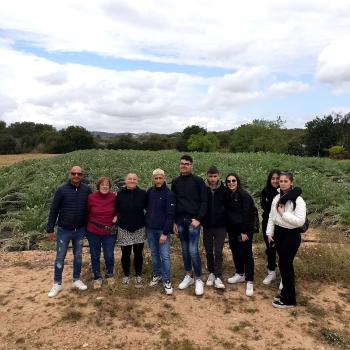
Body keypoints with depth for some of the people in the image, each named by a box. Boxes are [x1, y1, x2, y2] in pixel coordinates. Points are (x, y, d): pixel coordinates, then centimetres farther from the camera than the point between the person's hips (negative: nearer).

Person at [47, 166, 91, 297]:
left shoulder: (86, 189, -6)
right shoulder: (62, 190, -12)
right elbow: (54, 210, -7)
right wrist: (50, 229, -5)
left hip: (80, 230, 2)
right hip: (64, 230, -2)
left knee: (78, 256, 15)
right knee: (60, 257, 9)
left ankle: (76, 280, 31)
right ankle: (57, 284, 24)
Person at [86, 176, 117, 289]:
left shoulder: (114, 197, -8)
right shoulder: (91, 197, -10)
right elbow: (87, 213, 1)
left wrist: (116, 216, -7)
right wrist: (88, 226, 3)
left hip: (109, 232, 0)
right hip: (93, 232, 0)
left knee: (109, 256, 7)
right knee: (95, 256, 12)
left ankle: (109, 275, 34)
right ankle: (97, 278, 32)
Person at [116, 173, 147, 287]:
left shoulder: (142, 194, -3)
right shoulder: (120, 194, -2)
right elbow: (116, 210, 8)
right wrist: (116, 218, -5)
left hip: (139, 229, 0)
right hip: (124, 229, 0)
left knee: (138, 253, 9)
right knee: (125, 254, 10)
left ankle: (138, 276, 26)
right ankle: (126, 275, 30)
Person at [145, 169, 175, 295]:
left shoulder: (169, 194, -10)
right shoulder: (150, 192, 4)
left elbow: (170, 215, -13)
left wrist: (165, 233, -17)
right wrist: (146, 223, 4)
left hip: (163, 230, -4)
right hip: (150, 229, 5)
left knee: (165, 256, -2)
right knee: (154, 254, 15)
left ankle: (166, 280, 10)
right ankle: (157, 275, 31)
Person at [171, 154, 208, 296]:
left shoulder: (198, 181, -3)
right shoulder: (175, 182, 9)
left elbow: (204, 201, -5)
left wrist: (198, 218, -14)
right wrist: (173, 221, 7)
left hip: (193, 220, -4)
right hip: (180, 221, 4)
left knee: (193, 250, -7)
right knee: (185, 250, 13)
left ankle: (198, 280, 8)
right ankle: (188, 276, 27)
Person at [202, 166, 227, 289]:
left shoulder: (224, 190, -5)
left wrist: (228, 224, -1)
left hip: (220, 226, -1)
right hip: (207, 226, 2)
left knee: (218, 252, -1)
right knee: (209, 252, 11)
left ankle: (217, 277, 7)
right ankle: (211, 273, 27)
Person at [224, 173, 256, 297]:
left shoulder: (244, 195, -13)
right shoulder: (227, 196, 5)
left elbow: (247, 214, -17)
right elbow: (227, 213, 9)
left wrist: (244, 231, -19)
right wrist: (228, 229, 7)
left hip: (245, 229, -6)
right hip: (232, 229, 6)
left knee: (246, 253, -2)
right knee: (235, 251, 15)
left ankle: (249, 281, 5)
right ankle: (240, 274, 32)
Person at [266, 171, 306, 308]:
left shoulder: (298, 200, -15)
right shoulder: (277, 198, 5)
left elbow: (300, 221, -24)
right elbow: (271, 217, 9)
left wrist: (284, 213, -22)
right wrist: (269, 233, 4)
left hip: (291, 235, -6)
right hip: (279, 233, 7)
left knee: (286, 265, -1)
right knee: (283, 264, 16)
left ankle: (288, 299, 13)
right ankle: (286, 291, 33)